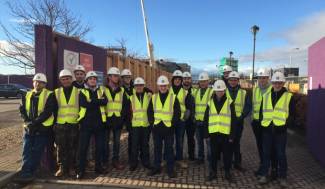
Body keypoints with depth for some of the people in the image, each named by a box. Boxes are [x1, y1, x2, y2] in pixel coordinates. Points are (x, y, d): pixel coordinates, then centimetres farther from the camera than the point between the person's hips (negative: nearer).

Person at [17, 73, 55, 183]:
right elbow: (22, 110, 7)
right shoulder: (27, 95, 14)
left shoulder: (49, 95, -3)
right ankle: (27, 173, 7)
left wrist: (35, 122, -19)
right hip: (29, 128, 5)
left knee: (36, 152, 1)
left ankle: (27, 173, 8)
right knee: (27, 151, 2)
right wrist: (27, 121, -11)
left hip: (43, 128, -4)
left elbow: (48, 112, -13)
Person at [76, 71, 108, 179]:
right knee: (83, 147, 1)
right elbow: (84, 104, -17)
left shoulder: (101, 90, 10)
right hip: (86, 123, -2)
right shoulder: (82, 92, 3)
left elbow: (105, 101, -10)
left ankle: (98, 167, 26)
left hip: (99, 122, 3)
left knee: (99, 146, 11)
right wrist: (98, 101, -15)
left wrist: (92, 101, -16)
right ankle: (81, 170, 13)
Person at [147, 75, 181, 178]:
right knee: (157, 148, 12)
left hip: (169, 128, -2)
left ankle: (170, 169, 18)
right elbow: (150, 111, 10)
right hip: (156, 128, 3)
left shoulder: (173, 98, -2)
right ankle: (157, 167, 26)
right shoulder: (153, 97, 5)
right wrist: (152, 122, 0)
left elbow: (177, 113, -1)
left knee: (169, 148, 6)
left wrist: (172, 123, -7)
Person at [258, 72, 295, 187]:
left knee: (281, 154, 6)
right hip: (267, 129, 2)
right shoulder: (266, 96, 10)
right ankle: (264, 175, 21)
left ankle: (282, 177, 21)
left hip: (280, 130, -2)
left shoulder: (289, 97, 3)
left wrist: (286, 125, -9)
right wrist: (262, 123, 2)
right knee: (266, 153, 10)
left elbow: (292, 114, 3)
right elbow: (261, 112, 14)